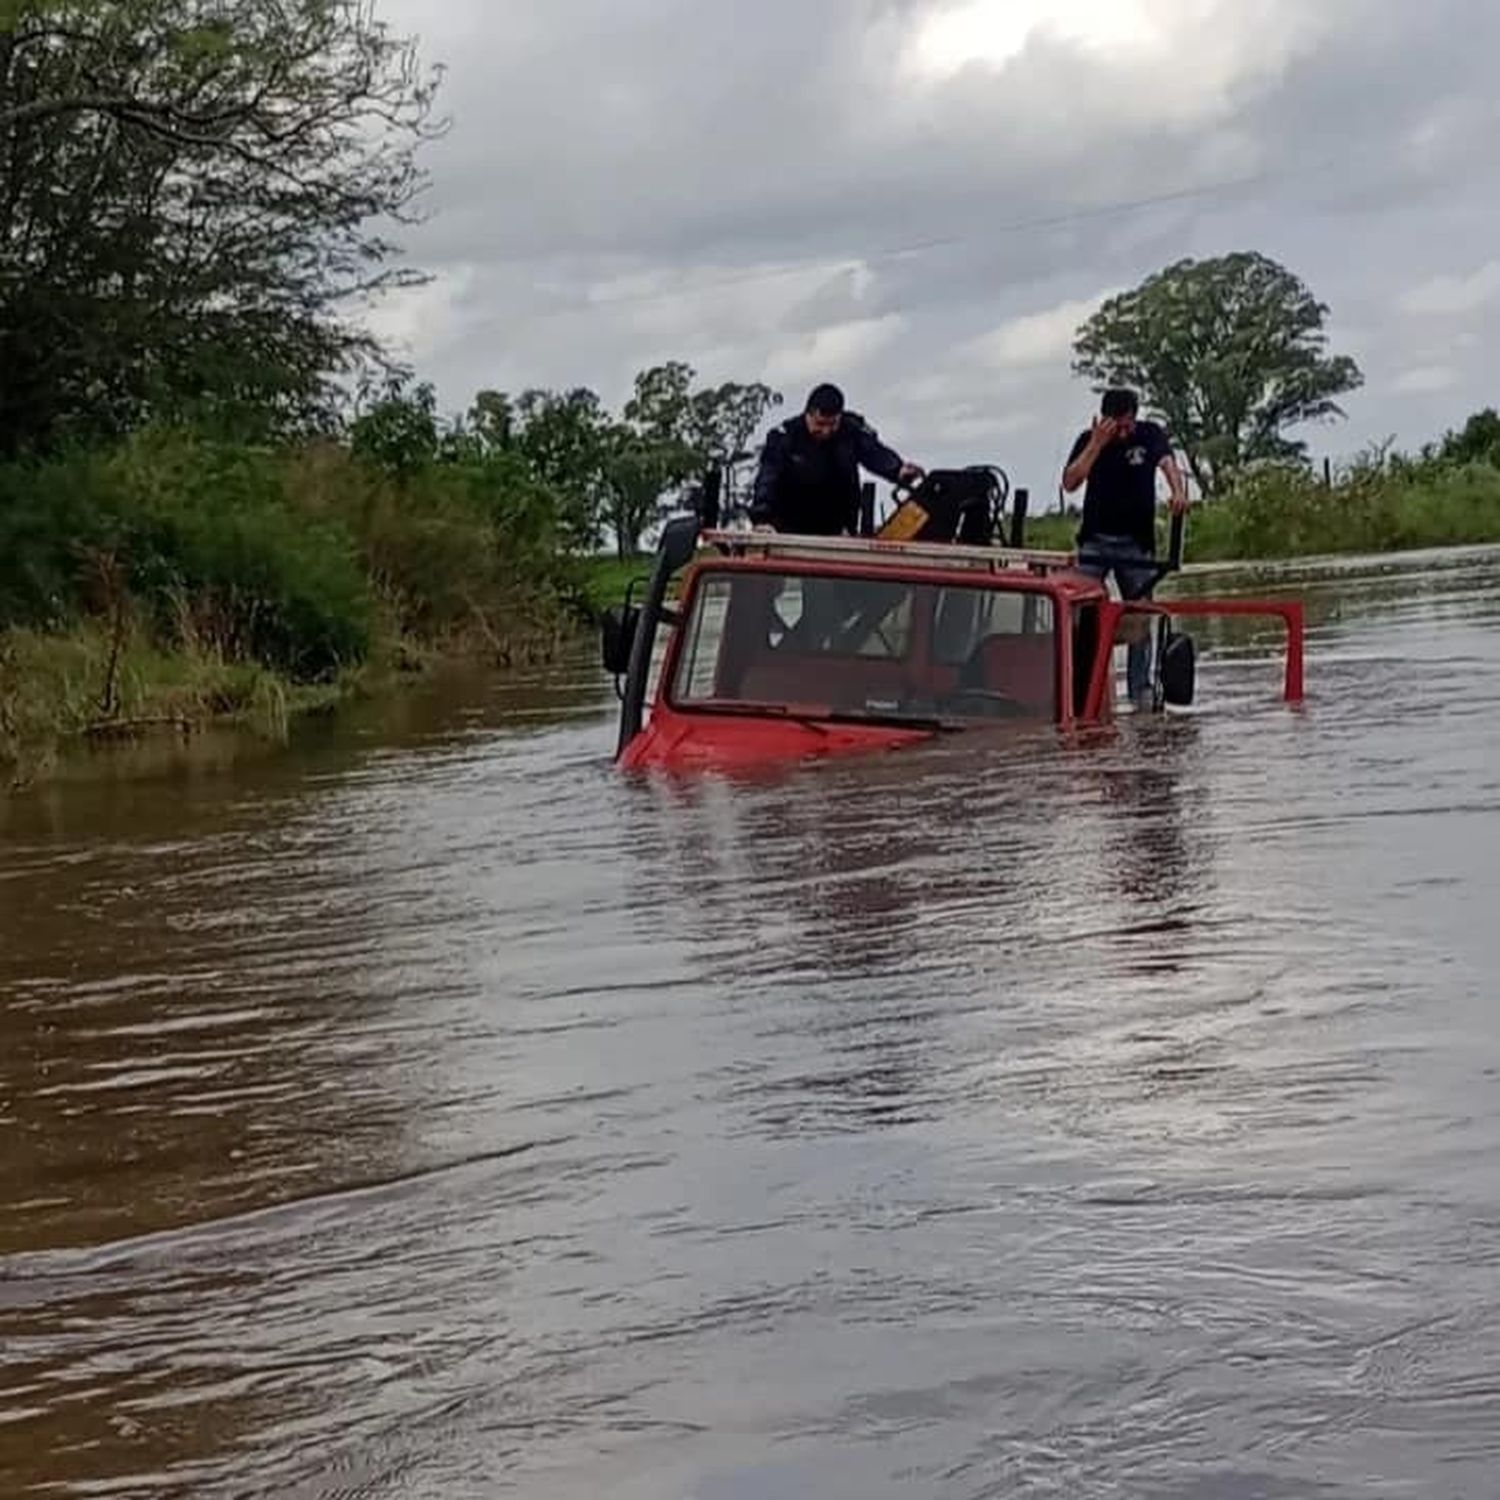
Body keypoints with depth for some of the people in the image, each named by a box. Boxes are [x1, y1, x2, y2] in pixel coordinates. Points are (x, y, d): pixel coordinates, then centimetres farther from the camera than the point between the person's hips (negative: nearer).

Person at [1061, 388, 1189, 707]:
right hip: (1095, 540, 0)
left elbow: (1168, 463, -23)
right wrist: (1097, 444, -21)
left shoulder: (1151, 435, -3)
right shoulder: (1089, 439, -1)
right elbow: (1070, 483, -14)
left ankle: (1140, 688, 8)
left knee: (1140, 615, 1)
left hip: (1136, 543, 0)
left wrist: (1178, 490, -45)